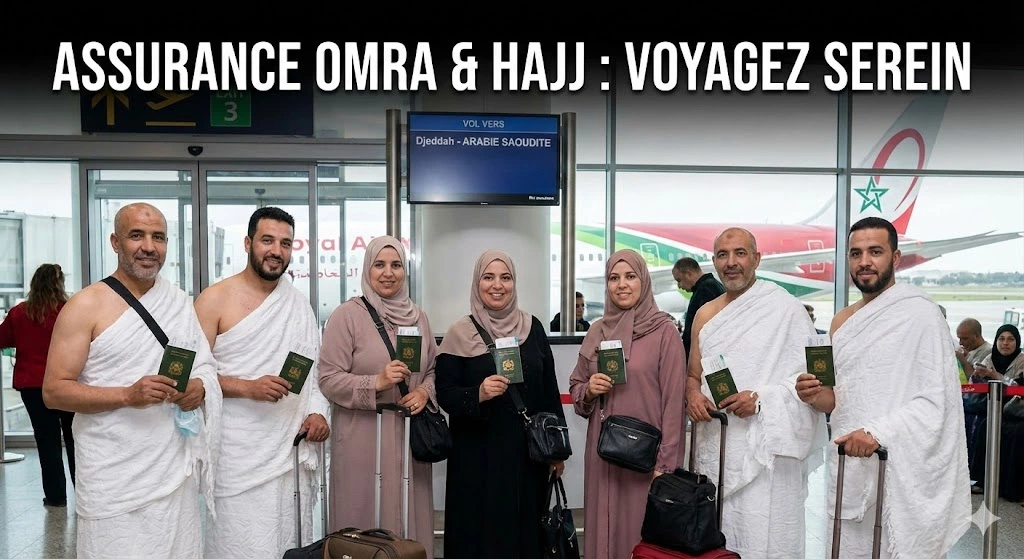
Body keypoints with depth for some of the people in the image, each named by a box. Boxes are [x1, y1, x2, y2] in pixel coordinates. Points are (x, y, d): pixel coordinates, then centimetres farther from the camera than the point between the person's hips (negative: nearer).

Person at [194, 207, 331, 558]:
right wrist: (247, 387, -21)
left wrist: (317, 411, -2)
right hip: (241, 454, -4)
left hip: (294, 452, 5)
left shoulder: (299, 303, 10)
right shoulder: (215, 300, -4)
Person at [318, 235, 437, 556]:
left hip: (410, 435, 4)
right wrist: (376, 383, -21)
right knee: (365, 519, 3)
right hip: (363, 438, -4)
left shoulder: (417, 316, 9)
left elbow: (435, 368, 16)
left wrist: (425, 392, -4)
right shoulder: (347, 315, -6)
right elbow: (329, 380, -9)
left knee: (410, 517, 11)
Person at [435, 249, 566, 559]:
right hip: (478, 455, -2)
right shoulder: (460, 333, -5)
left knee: (526, 529, 10)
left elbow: (550, 389, 7)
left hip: (529, 451, 3)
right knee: (482, 531, 3)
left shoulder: (533, 327, 3)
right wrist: (478, 394, -25)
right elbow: (445, 393, -6)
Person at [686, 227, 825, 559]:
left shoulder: (786, 309, -5)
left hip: (765, 448, -5)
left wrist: (761, 399, -21)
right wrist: (693, 395, -5)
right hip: (714, 448, 5)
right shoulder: (705, 315, 11)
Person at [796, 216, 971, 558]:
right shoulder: (843, 321, 12)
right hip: (848, 469, 6)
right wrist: (818, 396, -3)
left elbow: (936, 401, -15)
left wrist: (878, 433, -27)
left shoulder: (921, 314, -9)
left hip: (902, 474, -6)